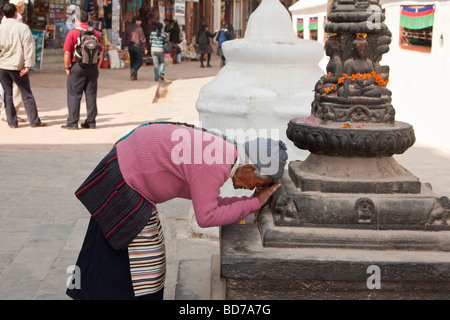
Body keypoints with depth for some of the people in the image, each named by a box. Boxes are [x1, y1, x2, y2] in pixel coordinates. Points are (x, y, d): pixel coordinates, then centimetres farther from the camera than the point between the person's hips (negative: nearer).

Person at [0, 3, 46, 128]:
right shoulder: (23, 27, -7)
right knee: (27, 94, 6)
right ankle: (34, 121, 8)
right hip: (18, 66, -1)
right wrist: (28, 65, -7)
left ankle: (12, 122, 10)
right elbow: (29, 47, -10)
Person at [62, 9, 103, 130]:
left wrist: (67, 68, 0)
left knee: (74, 95, 1)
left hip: (77, 67, -4)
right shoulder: (95, 33, 6)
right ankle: (91, 122, 12)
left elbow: (67, 53, -10)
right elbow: (101, 53, 8)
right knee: (91, 94, 9)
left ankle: (72, 122, 2)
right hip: (92, 67, 4)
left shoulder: (72, 33, -7)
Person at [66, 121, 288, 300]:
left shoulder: (222, 150, 0)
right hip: (121, 182, -10)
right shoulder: (214, 164, -29)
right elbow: (206, 217, -25)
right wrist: (254, 203, -18)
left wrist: (252, 200, 2)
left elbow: (205, 201, 5)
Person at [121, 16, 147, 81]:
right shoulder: (139, 28, -5)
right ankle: (133, 70, -26)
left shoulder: (128, 28, 11)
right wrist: (145, 48, -6)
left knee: (132, 61, 14)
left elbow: (124, 38, 9)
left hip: (130, 46, 5)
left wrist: (122, 47, 12)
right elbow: (142, 38, -10)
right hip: (137, 46, -5)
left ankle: (134, 76, 10)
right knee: (139, 61, 1)